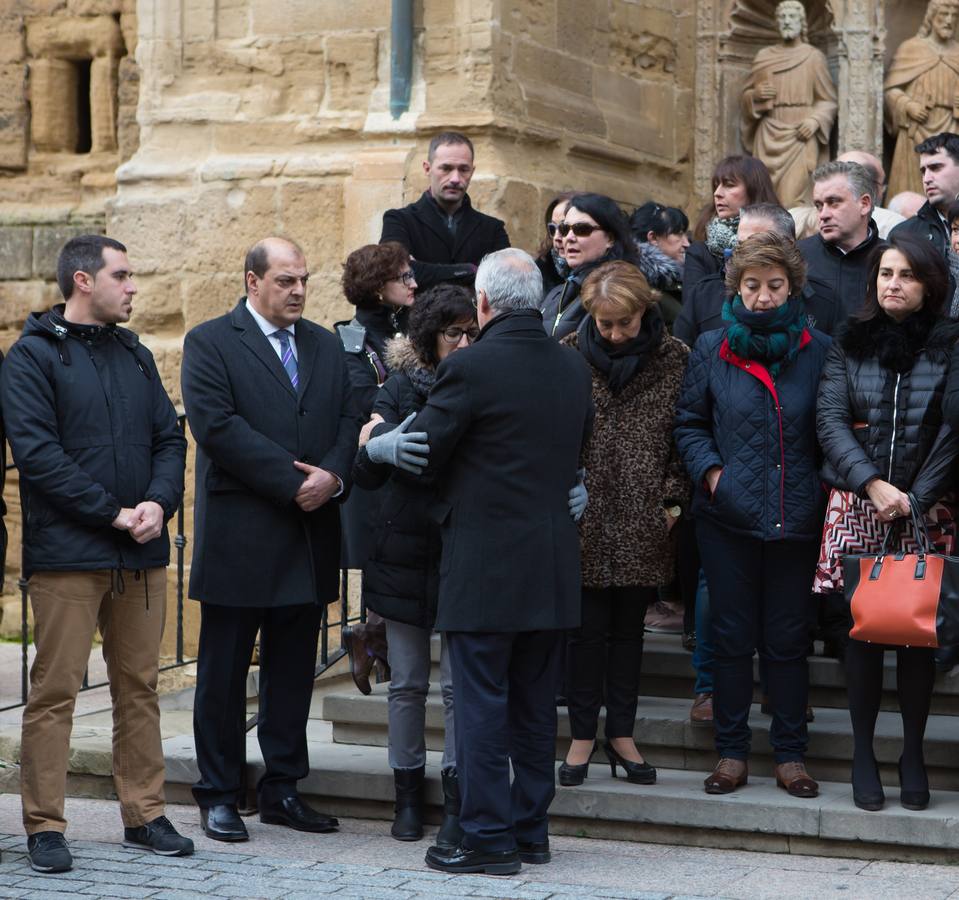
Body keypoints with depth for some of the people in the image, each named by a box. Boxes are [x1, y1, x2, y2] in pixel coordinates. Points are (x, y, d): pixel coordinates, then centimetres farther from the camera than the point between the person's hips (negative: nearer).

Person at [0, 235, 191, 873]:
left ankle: (145, 815, 18)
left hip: (142, 555, 6)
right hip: (67, 552, -6)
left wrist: (158, 503, -6)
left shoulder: (135, 355, 16)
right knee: (55, 692, -3)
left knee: (139, 687, 10)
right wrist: (113, 513, -15)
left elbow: (170, 438, 13)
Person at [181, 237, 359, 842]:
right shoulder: (210, 343, -3)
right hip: (239, 537, -5)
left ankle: (284, 789, 18)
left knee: (294, 672, 10)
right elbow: (217, 425, -15)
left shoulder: (327, 347, 14)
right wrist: (294, 480, -17)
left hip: (311, 536, 5)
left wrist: (332, 476, -12)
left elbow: (349, 421, 9)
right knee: (224, 673, 3)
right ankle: (219, 796, 12)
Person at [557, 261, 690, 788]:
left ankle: (622, 734, 18)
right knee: (587, 628, 3)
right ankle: (583, 735, 13)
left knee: (629, 627, 9)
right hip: (585, 515, -1)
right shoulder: (569, 356, 0)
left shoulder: (674, 359, 2)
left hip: (644, 519, 1)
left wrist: (673, 498, -1)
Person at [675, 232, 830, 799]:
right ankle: (732, 751, 17)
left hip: (796, 517, -1)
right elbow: (690, 423, 10)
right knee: (732, 636, 7)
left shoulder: (818, 350, 0)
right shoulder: (712, 349, 3)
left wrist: (824, 486, -5)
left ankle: (791, 752, 16)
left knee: (788, 639, 6)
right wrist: (710, 471, -5)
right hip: (728, 517, 1)